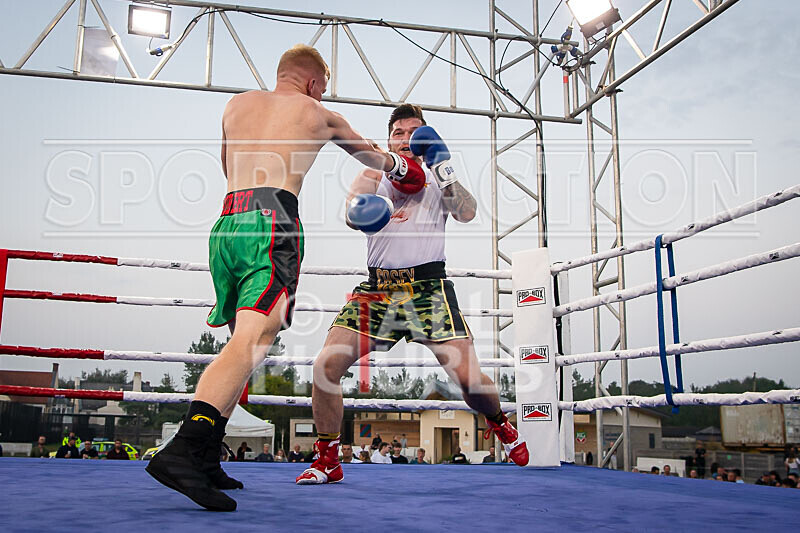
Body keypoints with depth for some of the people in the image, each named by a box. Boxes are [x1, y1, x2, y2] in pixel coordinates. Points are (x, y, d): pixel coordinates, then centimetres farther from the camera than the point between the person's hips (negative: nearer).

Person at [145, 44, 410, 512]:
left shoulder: (236, 104, 27)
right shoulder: (319, 115, 21)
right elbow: (372, 156, 38)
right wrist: (401, 167, 58)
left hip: (226, 224, 6)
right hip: (273, 219, -6)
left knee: (243, 342, 12)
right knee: (255, 337, -18)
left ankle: (205, 461, 9)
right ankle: (183, 450, -35)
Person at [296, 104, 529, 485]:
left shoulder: (439, 180, 14)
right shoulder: (372, 177, 13)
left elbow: (467, 213, -6)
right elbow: (352, 211, -9)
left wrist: (440, 164, -14)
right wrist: (361, 212, -33)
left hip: (428, 287, -1)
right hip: (377, 288, 1)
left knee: (468, 378, -9)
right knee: (326, 365, -13)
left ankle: (499, 423, 26)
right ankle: (327, 462, 4)